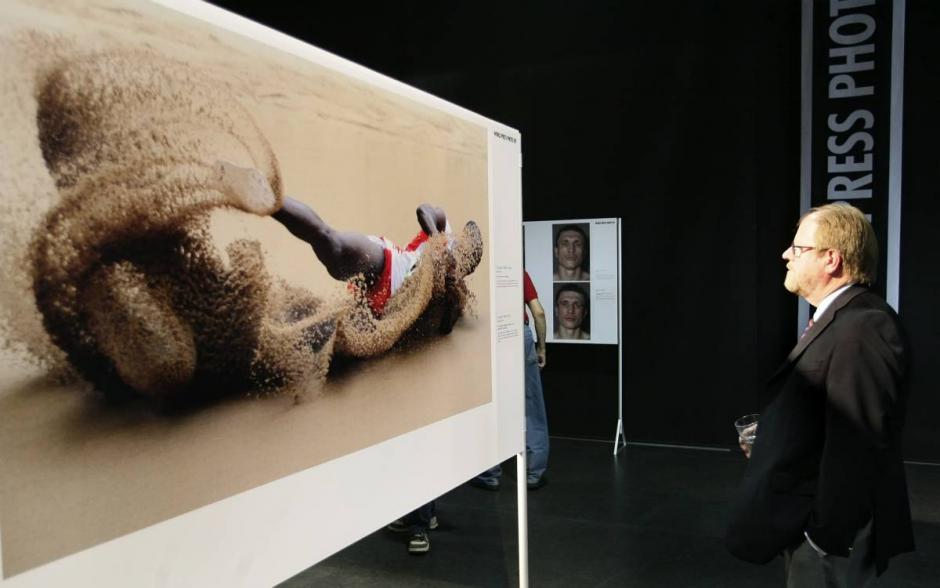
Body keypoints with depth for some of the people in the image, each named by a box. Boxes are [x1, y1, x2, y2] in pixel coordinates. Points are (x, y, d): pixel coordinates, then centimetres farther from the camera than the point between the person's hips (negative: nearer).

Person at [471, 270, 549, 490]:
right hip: (520, 335, 1)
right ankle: (533, 473, 14)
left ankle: (489, 475, 14)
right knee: (531, 409, 10)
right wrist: (541, 347, 13)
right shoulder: (520, 272, 13)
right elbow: (538, 312, 5)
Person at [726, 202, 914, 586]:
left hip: (831, 532, -10)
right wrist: (774, 440, 8)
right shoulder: (840, 320, 9)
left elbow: (855, 446, -28)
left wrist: (827, 534, -23)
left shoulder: (860, 328, -25)